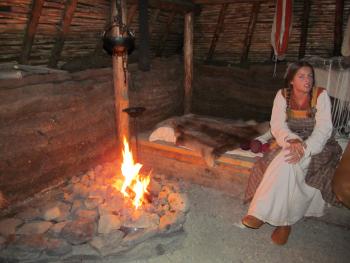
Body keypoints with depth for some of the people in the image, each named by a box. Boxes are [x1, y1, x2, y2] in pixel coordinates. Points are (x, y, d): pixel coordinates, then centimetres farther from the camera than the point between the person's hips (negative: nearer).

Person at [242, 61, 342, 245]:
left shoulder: (321, 95, -9)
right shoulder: (283, 95, -2)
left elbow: (324, 128, -17)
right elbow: (277, 125, -10)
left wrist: (305, 148, -34)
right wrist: (293, 141, -30)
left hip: (316, 144, -2)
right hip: (290, 142, 3)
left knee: (286, 162, -32)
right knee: (286, 163, -31)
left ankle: (263, 211, -21)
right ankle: (284, 219, -20)